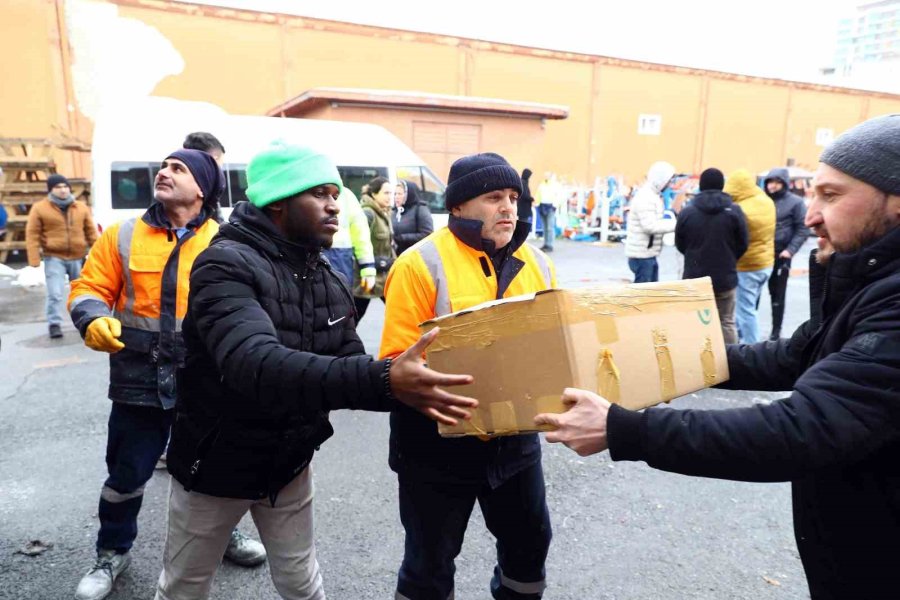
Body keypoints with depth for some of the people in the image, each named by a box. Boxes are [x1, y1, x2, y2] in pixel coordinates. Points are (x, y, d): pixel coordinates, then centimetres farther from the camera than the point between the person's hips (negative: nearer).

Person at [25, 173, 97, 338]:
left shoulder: (82, 207, 7)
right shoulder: (39, 208, -2)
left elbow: (91, 231, 10)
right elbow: (32, 235, -3)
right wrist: (34, 259, -10)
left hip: (78, 258, 3)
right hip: (54, 258, -3)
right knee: (55, 293, -10)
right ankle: (54, 324, 1)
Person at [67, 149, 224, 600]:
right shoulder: (124, 236, 0)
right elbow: (89, 288, 1)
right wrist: (93, 320, -19)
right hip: (140, 381, 1)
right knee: (126, 471, 14)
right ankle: (113, 553, 40)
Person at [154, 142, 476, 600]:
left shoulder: (329, 279, -3)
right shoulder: (226, 265, -26)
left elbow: (348, 366, -6)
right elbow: (257, 365, -42)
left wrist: (407, 390, -26)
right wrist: (384, 381, -53)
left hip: (290, 463, 5)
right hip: (217, 465, -4)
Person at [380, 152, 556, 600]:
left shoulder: (536, 264, 5)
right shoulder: (422, 264, -14)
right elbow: (398, 363, -16)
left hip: (515, 438, 6)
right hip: (439, 443, -5)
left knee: (530, 542, 24)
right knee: (430, 561, 14)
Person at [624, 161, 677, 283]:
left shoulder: (653, 195, 15)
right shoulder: (645, 197, -18)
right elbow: (650, 226, -25)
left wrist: (672, 222, 4)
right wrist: (675, 224, -21)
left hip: (648, 254, 10)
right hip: (642, 254, -10)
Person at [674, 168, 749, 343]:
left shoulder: (686, 212, -6)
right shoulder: (734, 211, -7)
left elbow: (679, 245, 3)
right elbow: (743, 244, -1)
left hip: (695, 278, 0)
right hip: (725, 278, 0)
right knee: (726, 323, 11)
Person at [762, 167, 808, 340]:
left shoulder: (795, 202, -3)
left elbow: (803, 229, -3)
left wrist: (790, 250, -13)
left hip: (780, 255, -3)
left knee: (778, 295, 7)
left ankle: (776, 331, 17)